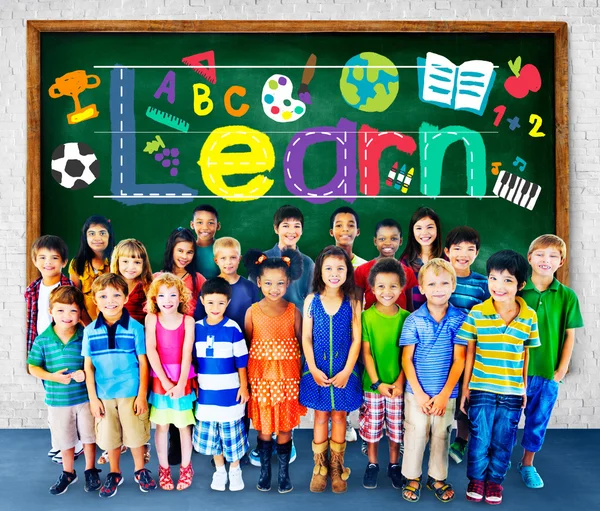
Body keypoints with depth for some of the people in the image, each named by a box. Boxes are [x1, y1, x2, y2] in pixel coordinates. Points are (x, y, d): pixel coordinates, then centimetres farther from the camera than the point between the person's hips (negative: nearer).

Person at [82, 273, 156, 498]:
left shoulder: (135, 328, -8)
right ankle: (114, 474, 35)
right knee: (109, 437, 14)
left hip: (131, 393, -2)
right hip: (104, 395, 2)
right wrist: (93, 398, 0)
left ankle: (140, 470, 33)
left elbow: (143, 363, -4)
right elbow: (88, 366, 3)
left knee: (136, 435, 10)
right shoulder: (90, 331, -1)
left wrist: (142, 395, -5)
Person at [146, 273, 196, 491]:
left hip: (183, 380, 0)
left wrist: (180, 384, -18)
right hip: (159, 379, 1)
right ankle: (163, 468, 25)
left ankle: (186, 467, 26)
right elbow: (151, 351, -9)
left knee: (184, 426, 8)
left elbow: (187, 354, -10)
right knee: (161, 426, 10)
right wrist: (165, 382, -14)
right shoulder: (151, 318, -4)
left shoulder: (188, 321, -5)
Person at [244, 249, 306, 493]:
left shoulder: (293, 311, -4)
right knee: (263, 427, 9)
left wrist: (300, 373, -2)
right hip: (260, 377, 0)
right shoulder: (252, 312, -4)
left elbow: (300, 343, 2)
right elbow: (246, 345, 1)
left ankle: (284, 473, 24)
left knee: (285, 427, 8)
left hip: (287, 377, 0)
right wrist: (246, 378, -2)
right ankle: (264, 471, 27)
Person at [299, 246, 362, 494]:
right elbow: (306, 337, -3)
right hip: (317, 369, 0)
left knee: (339, 417, 11)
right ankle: (320, 467, 24)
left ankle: (337, 467, 26)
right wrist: (313, 369, -10)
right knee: (320, 416, 10)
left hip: (343, 369, 0)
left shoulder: (352, 302, -4)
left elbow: (356, 339, -4)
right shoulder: (311, 300, -3)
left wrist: (347, 370, -11)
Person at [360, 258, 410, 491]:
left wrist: (399, 382, -10)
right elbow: (366, 353, -8)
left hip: (398, 384, 1)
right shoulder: (366, 317, -10)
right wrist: (377, 383, -13)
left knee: (396, 428, 13)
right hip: (372, 384, -1)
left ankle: (394, 465, 34)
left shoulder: (406, 317, -6)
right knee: (371, 427, 11)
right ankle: (372, 464, 31)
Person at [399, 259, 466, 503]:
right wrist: (419, 393, -10)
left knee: (441, 435, 14)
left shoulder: (459, 319, -7)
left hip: (446, 392, 1)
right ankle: (412, 477, 27)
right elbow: (406, 359, -5)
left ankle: (437, 478, 32)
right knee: (416, 433, 9)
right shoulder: (413, 320, -8)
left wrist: (445, 394, -10)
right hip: (417, 391, -1)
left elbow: (459, 359, -7)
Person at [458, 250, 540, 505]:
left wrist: (525, 387, 9)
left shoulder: (529, 316, -4)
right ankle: (476, 479, 30)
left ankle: (495, 480, 33)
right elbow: (469, 353, -2)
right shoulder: (476, 313, -8)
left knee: (503, 442, 12)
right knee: (479, 439, 7)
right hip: (481, 389, -1)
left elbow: (526, 354, 6)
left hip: (512, 393, 1)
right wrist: (465, 387, 1)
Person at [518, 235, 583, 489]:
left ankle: (527, 464, 32)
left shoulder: (567, 296, -2)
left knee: (538, 419, 14)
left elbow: (569, 334, 3)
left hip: (549, 372, 2)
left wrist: (562, 368, -1)